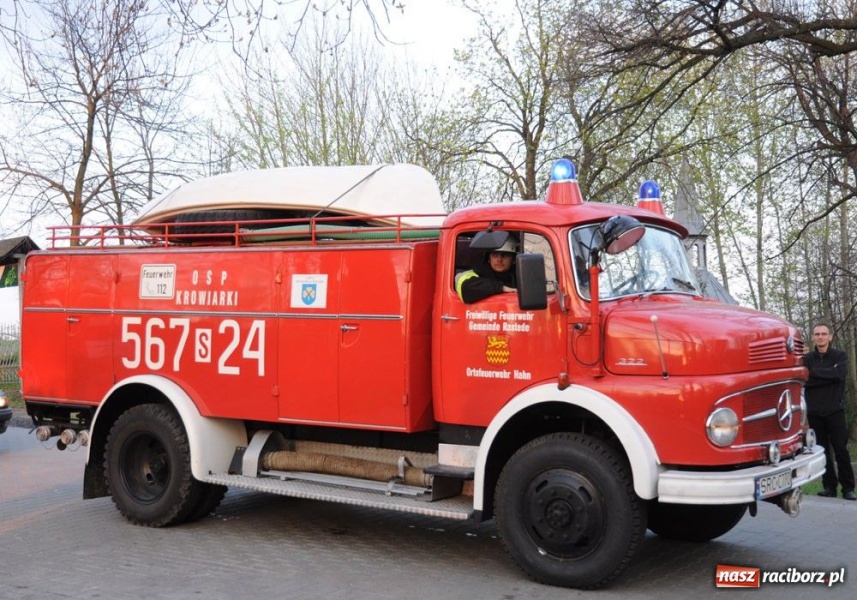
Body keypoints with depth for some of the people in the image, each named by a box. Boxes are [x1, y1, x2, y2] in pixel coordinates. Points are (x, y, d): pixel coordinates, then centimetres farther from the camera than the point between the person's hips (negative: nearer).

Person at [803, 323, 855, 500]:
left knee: (841, 450, -3)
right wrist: (829, 375, -13)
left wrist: (814, 372, -12)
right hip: (814, 412, 2)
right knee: (822, 451, 4)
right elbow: (803, 381, -5)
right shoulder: (807, 358, 8)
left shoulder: (840, 356, 3)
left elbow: (840, 374, -16)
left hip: (835, 411, -2)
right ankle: (829, 486, 10)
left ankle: (848, 488, 3)